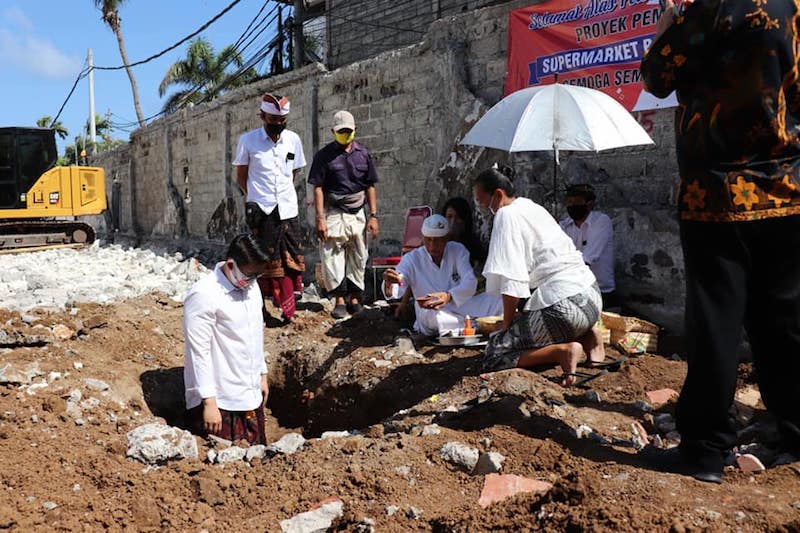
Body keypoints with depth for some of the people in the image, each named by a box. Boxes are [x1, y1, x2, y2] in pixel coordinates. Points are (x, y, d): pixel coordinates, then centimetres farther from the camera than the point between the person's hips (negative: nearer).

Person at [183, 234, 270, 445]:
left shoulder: (251, 287, 6)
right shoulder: (203, 295, -19)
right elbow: (199, 352, -19)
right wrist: (208, 402, -18)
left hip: (251, 396, 8)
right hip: (219, 402, -7)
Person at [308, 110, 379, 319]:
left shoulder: (363, 154, 8)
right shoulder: (325, 155, -1)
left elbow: (370, 187, 10)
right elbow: (318, 188, -4)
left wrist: (373, 216, 3)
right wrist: (320, 219, -12)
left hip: (357, 214, 3)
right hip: (333, 214, -3)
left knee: (358, 258, 7)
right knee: (331, 257, -7)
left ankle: (354, 298, 17)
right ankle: (339, 300, 2)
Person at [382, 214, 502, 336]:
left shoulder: (457, 250, -2)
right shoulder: (412, 259, -4)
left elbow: (470, 282, -16)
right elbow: (396, 291, -17)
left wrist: (449, 296, -38)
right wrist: (389, 284, -44)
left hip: (460, 306, 1)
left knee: (496, 302, -21)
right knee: (430, 313, -38)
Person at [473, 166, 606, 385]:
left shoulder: (506, 215, -9)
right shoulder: (532, 207, 18)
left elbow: (512, 284, -17)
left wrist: (506, 325, -6)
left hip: (564, 307, -9)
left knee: (493, 357, -3)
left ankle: (564, 351, -17)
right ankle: (588, 336, 14)